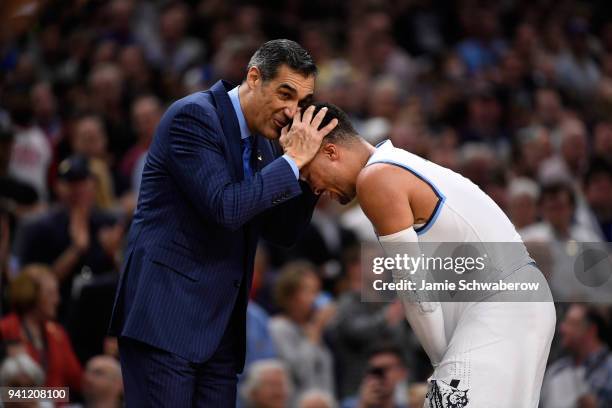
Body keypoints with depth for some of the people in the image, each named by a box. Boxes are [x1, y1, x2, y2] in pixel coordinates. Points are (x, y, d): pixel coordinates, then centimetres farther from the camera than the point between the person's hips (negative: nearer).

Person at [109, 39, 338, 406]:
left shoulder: (263, 143, 14)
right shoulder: (194, 115, -10)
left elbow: (283, 232, 14)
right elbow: (225, 207, -21)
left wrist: (308, 165, 0)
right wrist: (293, 161, -15)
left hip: (219, 326, 8)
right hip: (165, 315, -8)